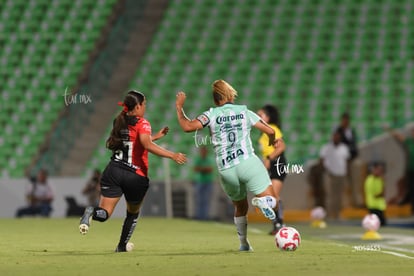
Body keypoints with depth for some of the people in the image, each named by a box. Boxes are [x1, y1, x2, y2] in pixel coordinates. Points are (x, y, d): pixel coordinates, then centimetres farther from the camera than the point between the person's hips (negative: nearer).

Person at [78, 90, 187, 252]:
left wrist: (156, 136, 33)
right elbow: (147, 145, -25)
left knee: (104, 213, -2)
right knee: (133, 213, 24)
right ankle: (122, 245, 29)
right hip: (136, 176, -4)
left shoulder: (119, 122, 13)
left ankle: (91, 212, -35)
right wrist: (172, 155, -28)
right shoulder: (142, 124, -8)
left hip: (114, 171, 4)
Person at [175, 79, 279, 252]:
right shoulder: (245, 112, 11)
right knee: (271, 201, -2)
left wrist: (179, 107, 10)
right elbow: (270, 131, 12)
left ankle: (243, 243, 25)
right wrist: (272, 141, 35)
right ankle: (261, 201, -35)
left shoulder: (212, 114, 6)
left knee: (240, 208, 24)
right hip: (248, 162, -2)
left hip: (226, 170, 2)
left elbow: (187, 126, -6)